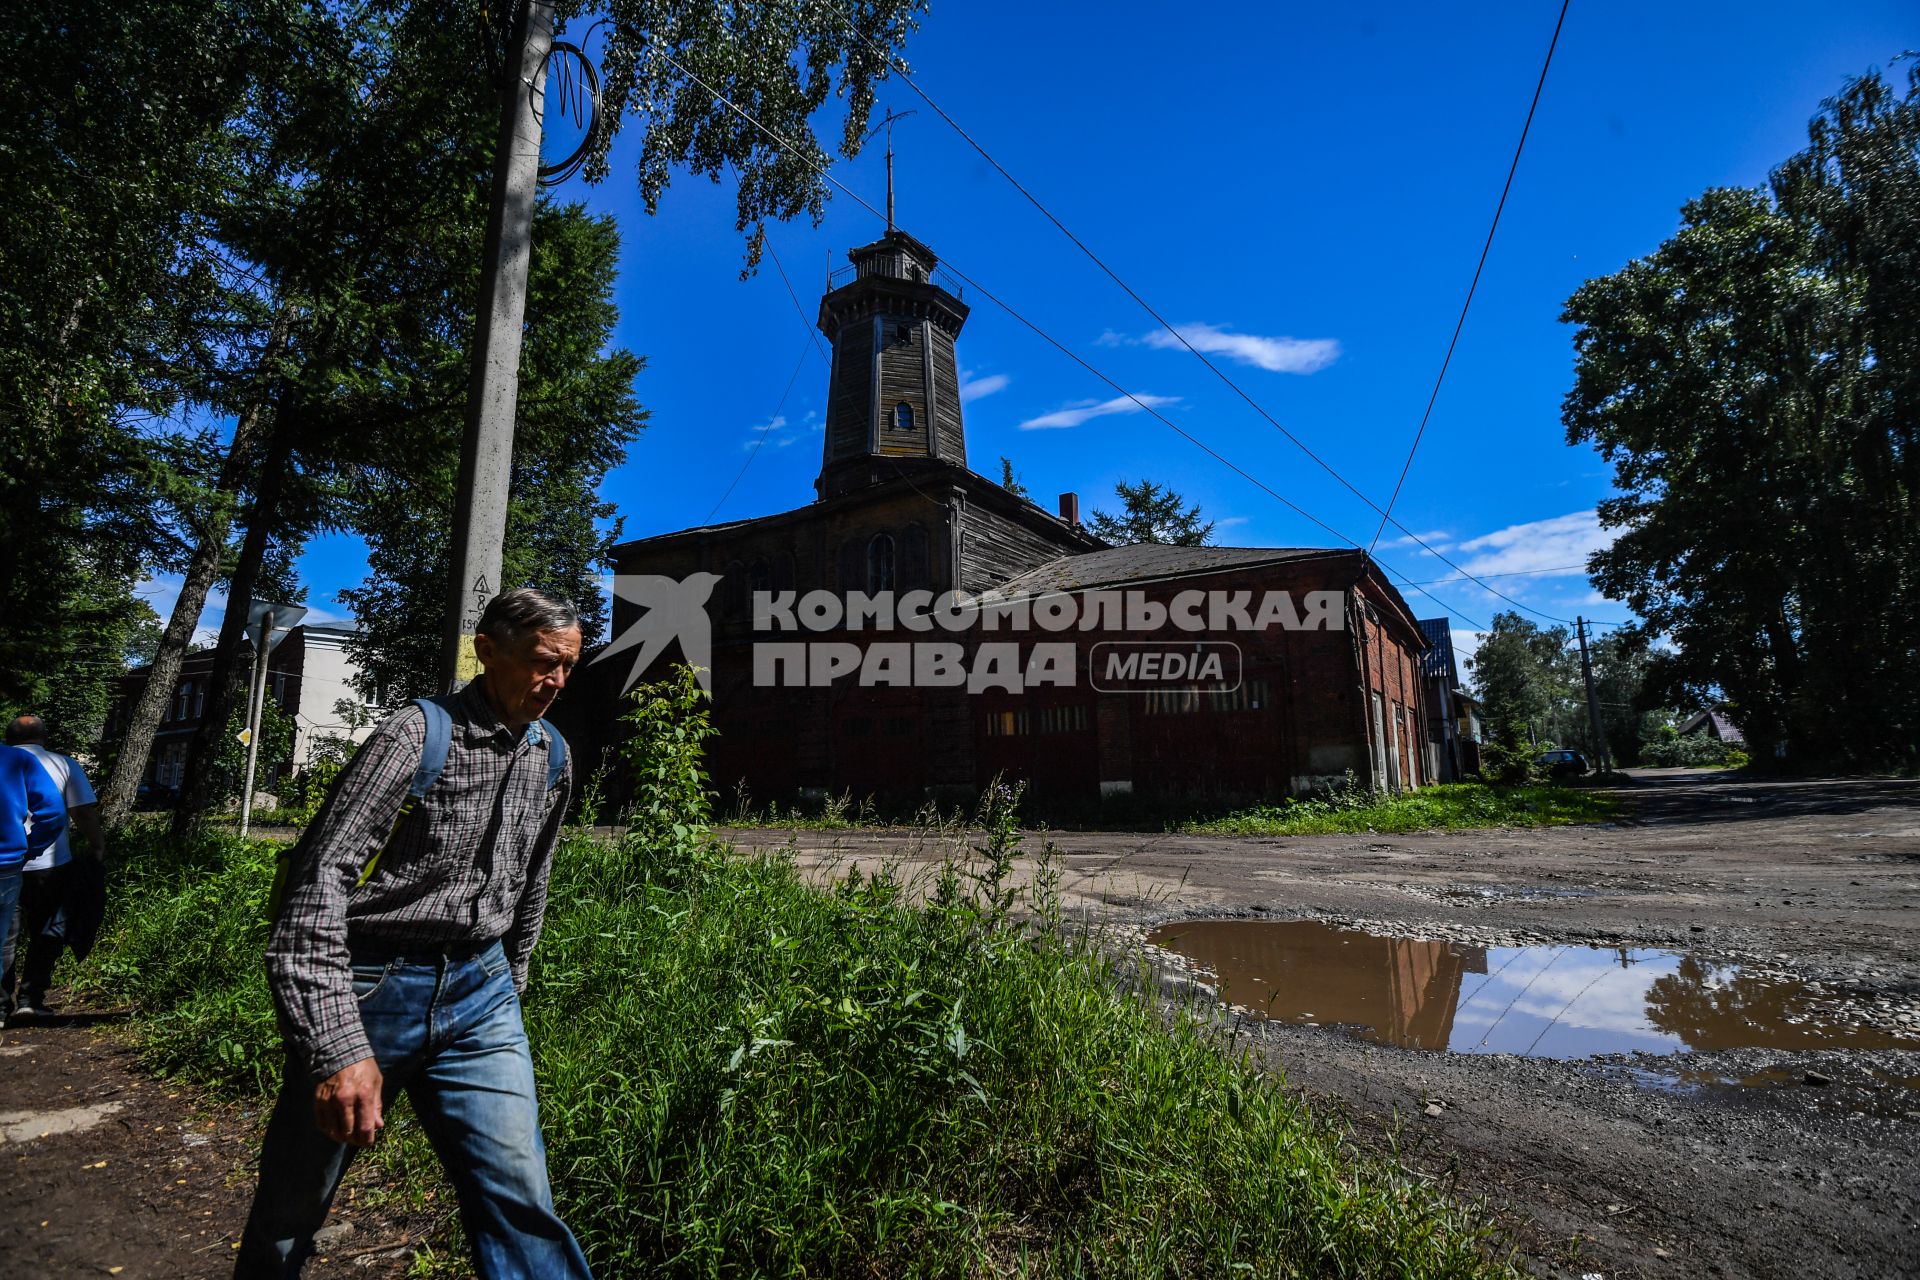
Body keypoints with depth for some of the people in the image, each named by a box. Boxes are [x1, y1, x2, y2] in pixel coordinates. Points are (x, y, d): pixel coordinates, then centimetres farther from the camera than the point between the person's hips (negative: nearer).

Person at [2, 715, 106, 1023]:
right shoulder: (64, 765, -1)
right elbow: (85, 814, -6)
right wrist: (98, 848, 4)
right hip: (49, 865, -2)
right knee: (46, 937, 10)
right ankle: (30, 1000, 4)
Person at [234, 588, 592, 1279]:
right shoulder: (418, 736, -14)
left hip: (479, 993, 4)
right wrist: (337, 1046, -26)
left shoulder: (553, 757, 5)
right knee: (291, 1210, 14)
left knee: (520, 1202, -4)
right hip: (372, 988, -4)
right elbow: (320, 875, -20)